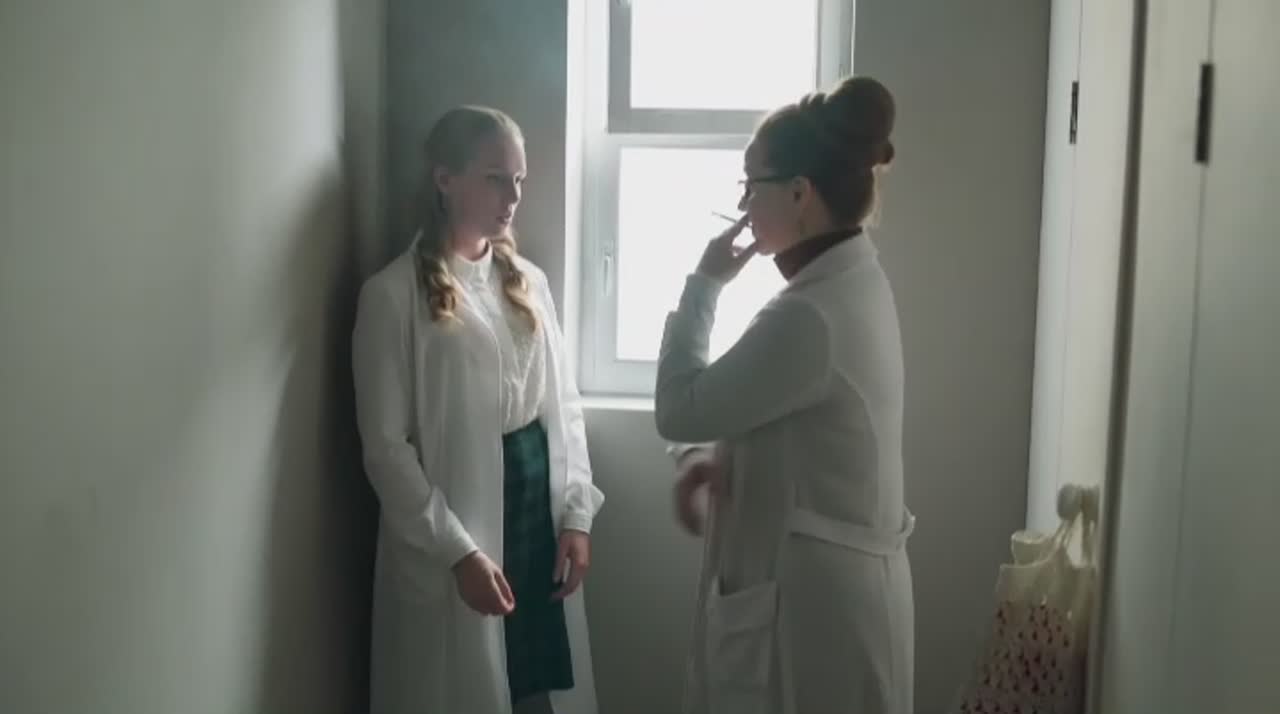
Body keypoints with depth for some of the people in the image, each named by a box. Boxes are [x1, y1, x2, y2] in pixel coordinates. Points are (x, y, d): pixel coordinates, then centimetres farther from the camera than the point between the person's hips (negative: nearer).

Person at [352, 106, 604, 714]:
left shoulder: (529, 282, 7)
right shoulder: (394, 293, -10)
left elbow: (565, 405, 10)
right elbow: (386, 445, -12)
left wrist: (577, 514, 2)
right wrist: (457, 550, -15)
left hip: (540, 506, 5)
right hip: (455, 525, -5)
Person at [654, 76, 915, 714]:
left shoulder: (810, 316, -26)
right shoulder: (852, 283, 6)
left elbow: (679, 410, -17)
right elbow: (748, 407, 15)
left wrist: (702, 285, -9)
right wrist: (706, 456, -4)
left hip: (809, 598, -9)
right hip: (830, 582, 9)